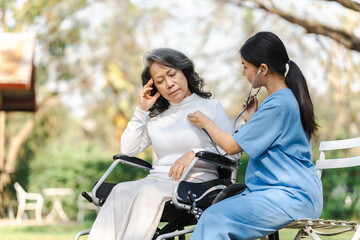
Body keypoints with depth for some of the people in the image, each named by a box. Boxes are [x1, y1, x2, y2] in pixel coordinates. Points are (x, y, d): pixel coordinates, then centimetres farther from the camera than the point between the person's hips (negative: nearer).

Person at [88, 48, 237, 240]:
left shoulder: (211, 107, 11)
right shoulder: (156, 116, 24)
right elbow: (128, 149, 15)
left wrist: (195, 154, -15)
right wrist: (141, 111, 13)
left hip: (196, 180, -4)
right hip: (156, 179, 4)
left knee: (149, 193, -36)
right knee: (121, 191, -30)